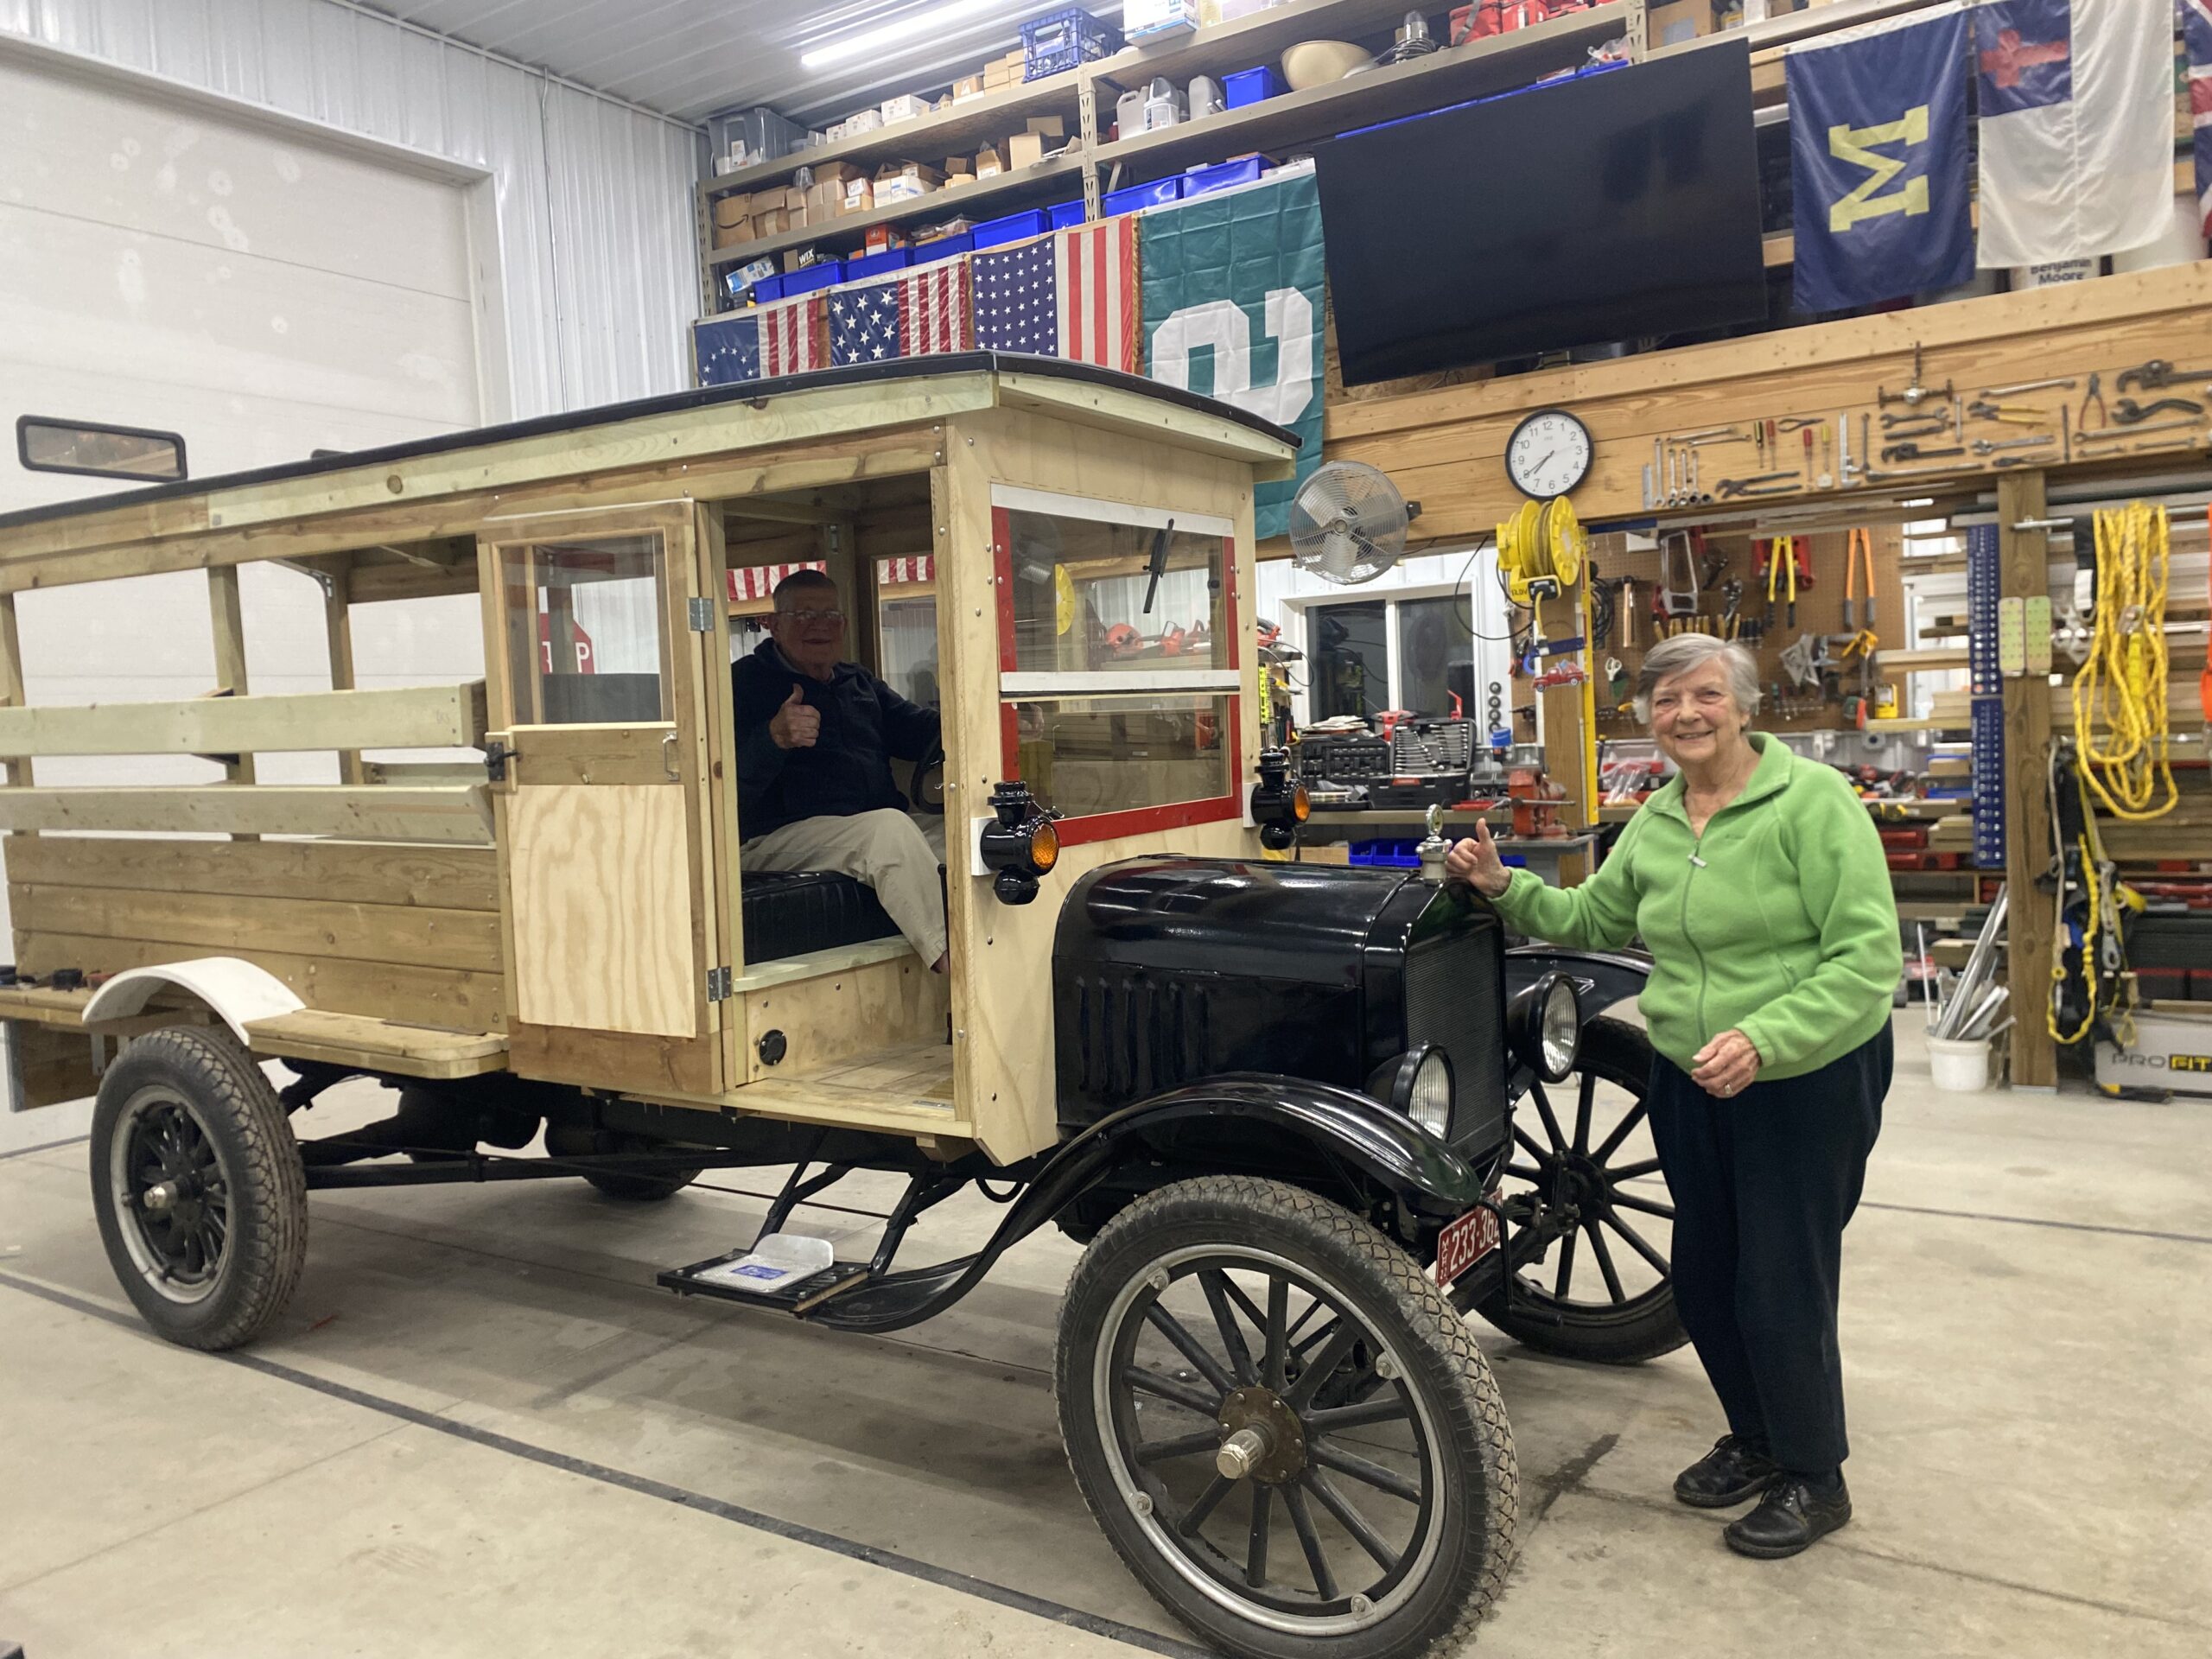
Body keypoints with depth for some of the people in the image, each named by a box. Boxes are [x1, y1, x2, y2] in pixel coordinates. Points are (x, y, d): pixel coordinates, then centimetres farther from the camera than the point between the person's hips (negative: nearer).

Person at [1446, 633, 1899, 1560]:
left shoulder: (1812, 800, -15)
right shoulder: (1655, 820, 6)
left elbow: (1867, 957, -19)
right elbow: (1590, 918, 18)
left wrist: (1763, 1041, -29)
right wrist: (1505, 889, 2)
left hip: (1807, 1075, -6)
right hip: (1687, 1075, 7)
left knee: (1780, 1283, 1)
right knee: (1701, 1273, 15)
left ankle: (1814, 1480, 25)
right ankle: (1753, 1439, 39)